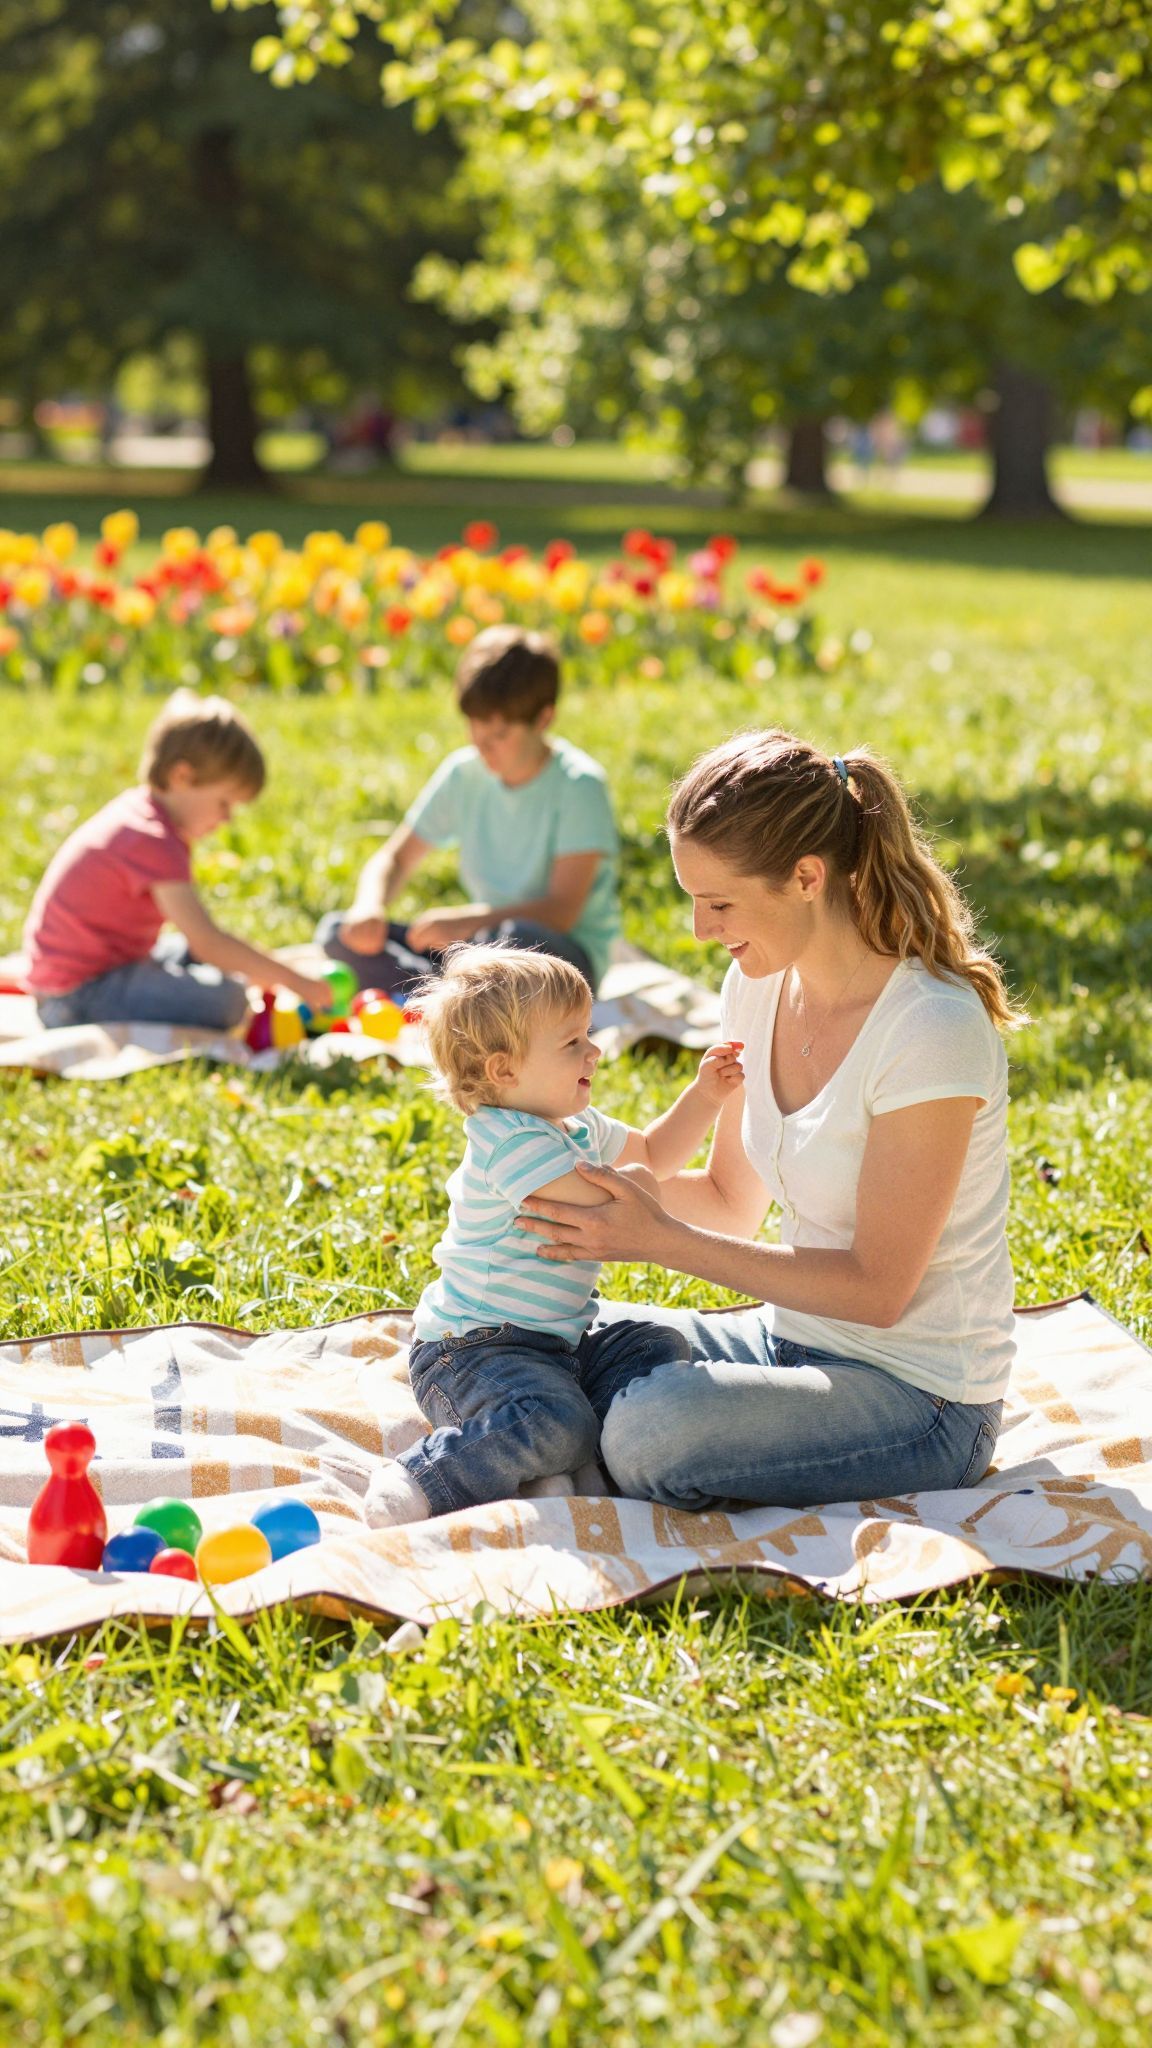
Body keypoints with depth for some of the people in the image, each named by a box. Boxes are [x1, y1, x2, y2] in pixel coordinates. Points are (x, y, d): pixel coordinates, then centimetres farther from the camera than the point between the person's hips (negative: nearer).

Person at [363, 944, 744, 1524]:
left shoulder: (577, 1127, 12)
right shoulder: (513, 1144, -22)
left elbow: (652, 1152, 30)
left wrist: (703, 1097, 15)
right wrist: (640, 1184, -7)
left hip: (556, 1338, 10)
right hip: (475, 1348, -10)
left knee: (664, 1353, 13)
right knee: (561, 1430, -34)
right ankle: (423, 1478, -28)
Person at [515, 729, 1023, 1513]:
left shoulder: (934, 1031, -23)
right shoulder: (761, 986, 1)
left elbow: (876, 1288, -21)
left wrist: (661, 1240, -23)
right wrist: (596, 1169, -7)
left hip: (920, 1395, -7)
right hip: (793, 1336, 8)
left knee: (651, 1432, -29)